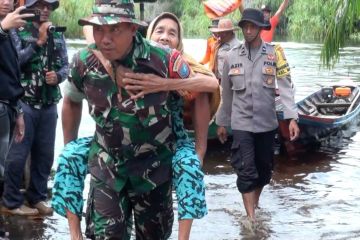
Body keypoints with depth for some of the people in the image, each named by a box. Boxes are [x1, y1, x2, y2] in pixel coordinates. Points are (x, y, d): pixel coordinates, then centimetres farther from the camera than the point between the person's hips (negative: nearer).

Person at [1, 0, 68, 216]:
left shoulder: (58, 36, 11)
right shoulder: (18, 32, -2)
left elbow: (66, 65, 11)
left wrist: (58, 75, -10)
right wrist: (38, 42, -15)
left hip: (49, 105, 5)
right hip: (25, 102, -5)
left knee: (45, 154, 10)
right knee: (18, 154, -3)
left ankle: (37, 197, 23)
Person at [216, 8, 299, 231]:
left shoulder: (275, 53, -3)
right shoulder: (232, 56, 1)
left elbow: (286, 86, -9)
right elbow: (227, 93, 9)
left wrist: (292, 117, -19)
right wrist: (222, 122, 13)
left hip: (267, 122, 1)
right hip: (241, 123, 0)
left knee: (264, 168, 14)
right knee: (245, 170, -6)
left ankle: (255, 203, 37)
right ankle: (252, 219, -3)